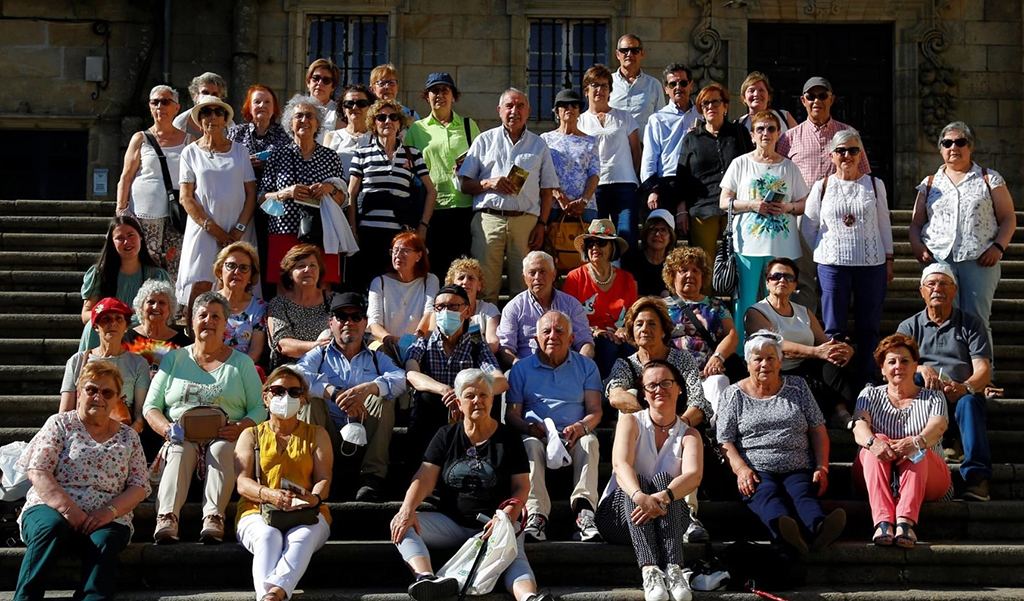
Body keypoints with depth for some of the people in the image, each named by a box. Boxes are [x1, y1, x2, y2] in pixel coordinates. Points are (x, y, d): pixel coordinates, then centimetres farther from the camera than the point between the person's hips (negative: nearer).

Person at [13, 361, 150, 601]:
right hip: (51, 509, -1)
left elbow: (140, 486, 9)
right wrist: (67, 507, -18)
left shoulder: (128, 437, 17)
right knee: (52, 526, -36)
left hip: (106, 519, 2)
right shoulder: (60, 424, 10)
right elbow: (37, 472, -2)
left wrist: (109, 511, -11)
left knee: (104, 542, -33)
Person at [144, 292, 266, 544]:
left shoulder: (241, 363, 15)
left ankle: (213, 518, -47)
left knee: (221, 448, -35)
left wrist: (240, 428, -14)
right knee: (181, 449, -34)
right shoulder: (174, 359, 17)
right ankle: (167, 519, -50)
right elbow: (150, 406, 13)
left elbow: (259, 409, 8)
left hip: (225, 440, 0)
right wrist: (168, 428, -10)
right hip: (181, 437, 0)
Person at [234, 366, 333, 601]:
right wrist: (269, 495, -20)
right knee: (268, 537, -36)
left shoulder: (316, 434, 21)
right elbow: (242, 482, 4)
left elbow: (324, 478, 7)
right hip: (258, 513, 0)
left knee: (302, 538, -36)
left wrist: (314, 497, -19)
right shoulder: (251, 435, 18)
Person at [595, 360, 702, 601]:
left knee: (663, 478, -28)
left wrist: (663, 496, -39)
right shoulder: (631, 423, 3)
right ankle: (650, 571, -52)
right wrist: (640, 496, -40)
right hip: (618, 515, -1)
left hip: (667, 520, 1)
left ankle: (674, 569, -48)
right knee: (639, 482, -31)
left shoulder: (689, 435, 6)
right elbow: (621, 465, -17)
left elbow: (693, 476, -16)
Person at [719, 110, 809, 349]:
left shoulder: (789, 167, 11)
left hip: (782, 245, 2)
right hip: (748, 243, -1)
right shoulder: (741, 163, 7)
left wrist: (789, 207, -9)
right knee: (745, 303, -2)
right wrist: (752, 205, -11)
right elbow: (724, 202, 4)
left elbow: (804, 204, 13)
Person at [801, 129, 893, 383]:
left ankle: (869, 380, 12)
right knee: (833, 328, -1)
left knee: (869, 326, 4)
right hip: (832, 264, -1)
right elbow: (808, 227, 10)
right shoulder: (821, 187, 6)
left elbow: (884, 224, 13)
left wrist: (889, 260, 9)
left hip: (871, 264, 1)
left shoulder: (874, 185, 9)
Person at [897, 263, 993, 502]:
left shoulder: (971, 324, 16)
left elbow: (983, 370, 3)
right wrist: (921, 369, -20)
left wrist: (965, 387, -22)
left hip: (962, 395, 0)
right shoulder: (909, 327, 21)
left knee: (968, 402, -37)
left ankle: (977, 478, -50)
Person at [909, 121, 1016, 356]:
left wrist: (998, 246, -8)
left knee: (977, 321, -6)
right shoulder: (930, 184, 18)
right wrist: (917, 246, -3)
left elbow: (1008, 218, 9)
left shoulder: (989, 179, 12)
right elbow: (916, 223, 17)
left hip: (979, 260, -2)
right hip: (938, 258, 2)